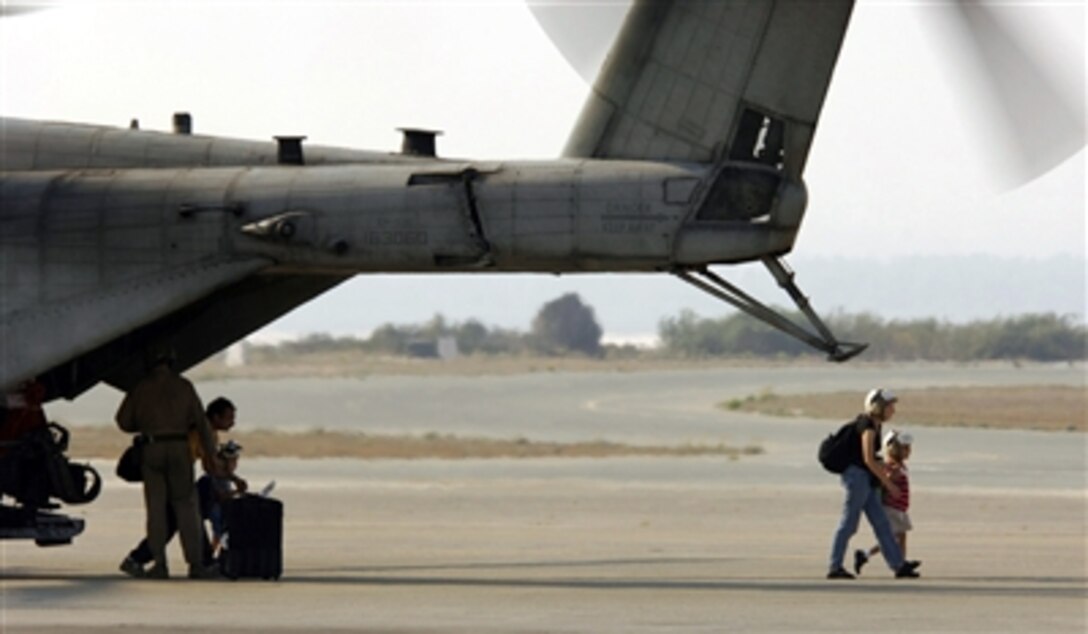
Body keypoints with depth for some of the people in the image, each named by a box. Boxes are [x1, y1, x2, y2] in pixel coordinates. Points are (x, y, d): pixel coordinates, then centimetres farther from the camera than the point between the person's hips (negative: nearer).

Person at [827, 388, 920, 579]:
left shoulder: (876, 425, 14)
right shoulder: (868, 425, -14)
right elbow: (868, 459, -19)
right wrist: (888, 483, -16)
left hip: (867, 480, 10)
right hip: (857, 475, -10)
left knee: (881, 524, 6)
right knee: (849, 523, -5)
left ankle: (898, 565, 5)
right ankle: (834, 567, -1)